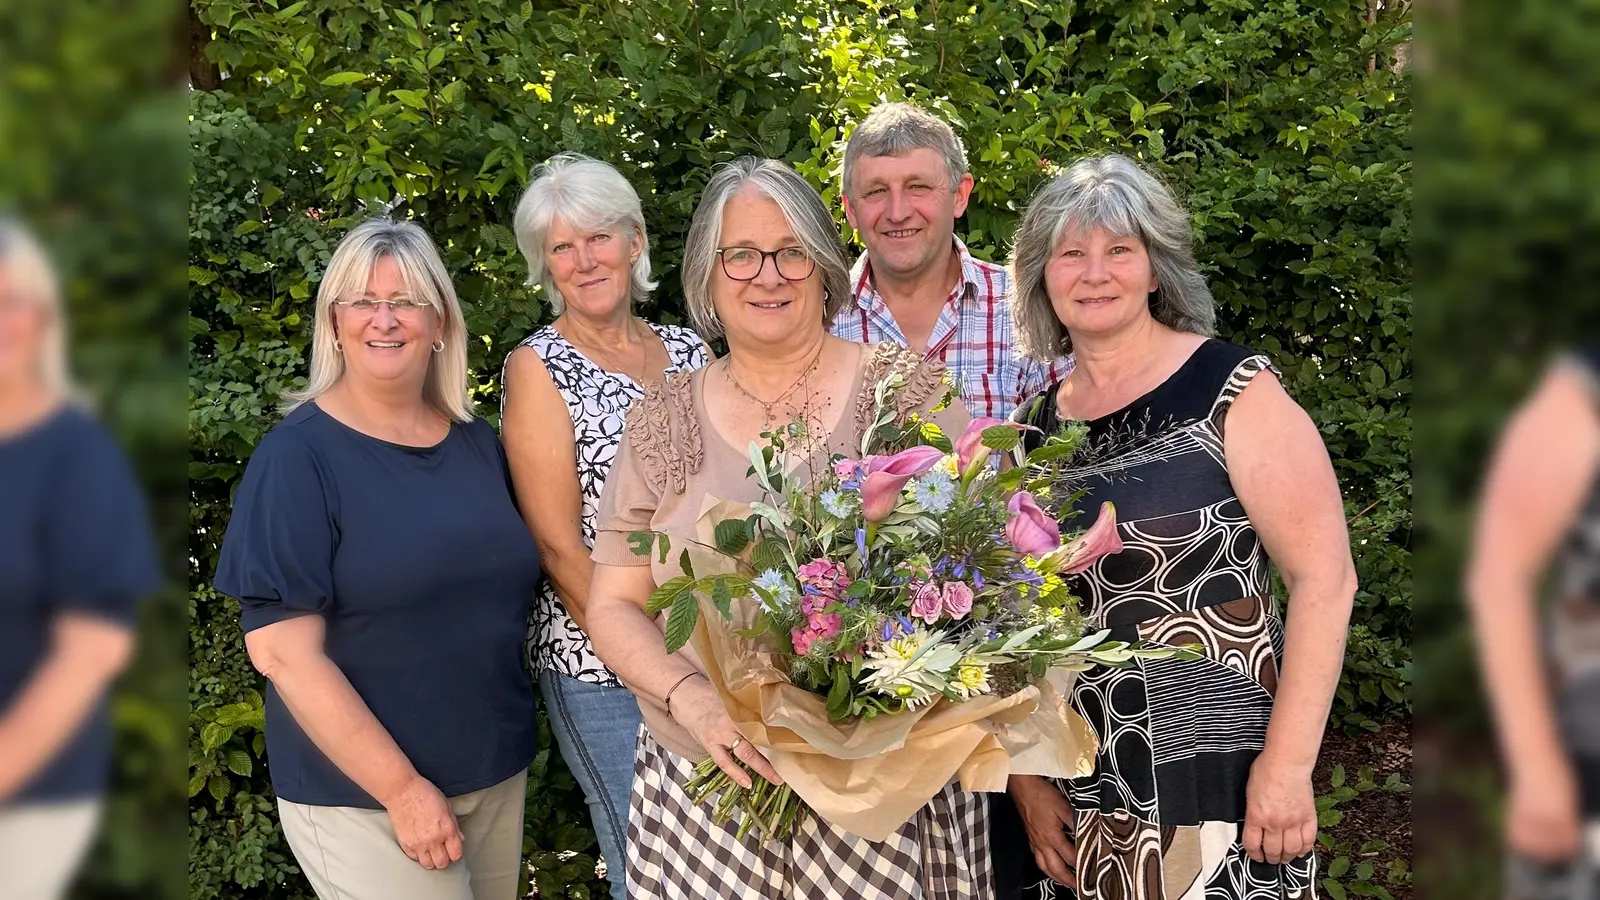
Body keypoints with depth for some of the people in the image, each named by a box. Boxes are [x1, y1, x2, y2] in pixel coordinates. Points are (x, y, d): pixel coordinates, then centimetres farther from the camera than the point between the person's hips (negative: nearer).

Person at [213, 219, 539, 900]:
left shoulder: (478, 443, 5)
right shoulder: (297, 456, -12)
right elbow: (283, 651, -17)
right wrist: (403, 787, -18)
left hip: (499, 774, 6)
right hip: (361, 795, -6)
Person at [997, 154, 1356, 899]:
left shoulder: (1233, 392, -8)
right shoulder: (1036, 425, 6)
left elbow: (1323, 577, -11)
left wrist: (1288, 761, -17)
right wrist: (1024, 773, 4)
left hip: (1216, 782, -4)